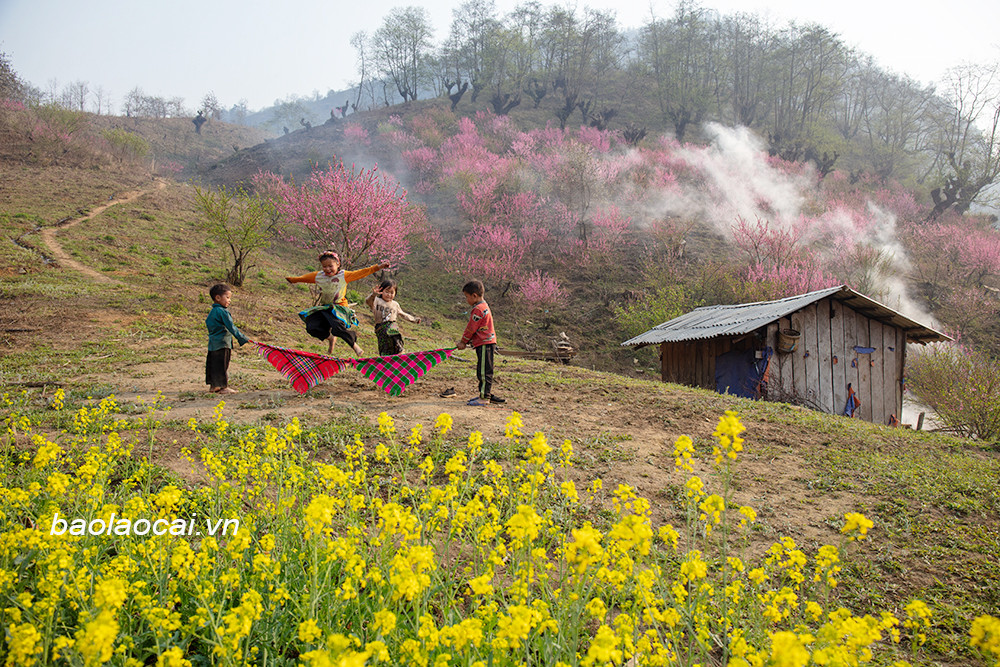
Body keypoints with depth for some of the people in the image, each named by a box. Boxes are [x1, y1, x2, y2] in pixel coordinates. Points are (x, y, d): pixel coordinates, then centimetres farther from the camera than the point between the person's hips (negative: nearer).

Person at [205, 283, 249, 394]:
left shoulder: (212, 312, 14)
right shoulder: (222, 311, -15)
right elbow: (231, 327, -17)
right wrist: (243, 339, -13)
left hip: (213, 343, 9)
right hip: (222, 344, -9)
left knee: (213, 364, 14)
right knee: (222, 365, -4)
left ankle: (213, 385, 23)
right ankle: (223, 387, -1)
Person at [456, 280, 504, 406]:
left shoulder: (478, 310, -17)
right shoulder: (484, 306, 16)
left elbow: (471, 329, -13)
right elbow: (473, 328, 20)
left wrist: (463, 342, 0)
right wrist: (464, 341, 17)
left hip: (484, 344, -11)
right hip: (487, 342, 11)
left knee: (484, 371, -7)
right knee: (482, 371, 16)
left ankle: (484, 398, -4)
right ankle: (486, 394, 24)